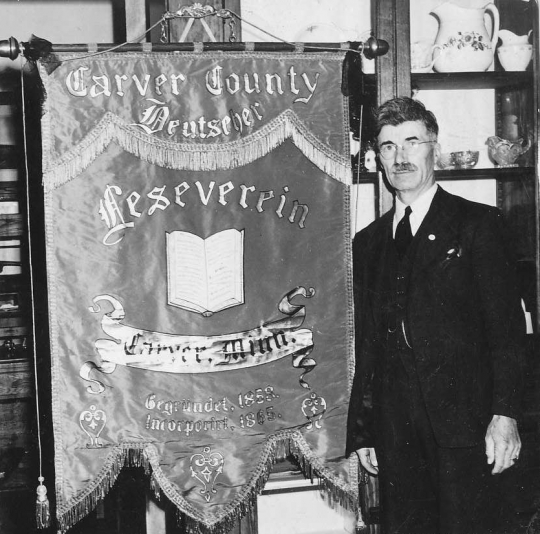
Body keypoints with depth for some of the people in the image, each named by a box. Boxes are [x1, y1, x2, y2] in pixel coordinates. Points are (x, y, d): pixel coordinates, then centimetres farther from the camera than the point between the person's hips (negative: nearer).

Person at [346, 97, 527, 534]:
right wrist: (361, 433, 12)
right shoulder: (367, 243, 14)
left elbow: (507, 327, -4)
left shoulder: (478, 224, 2)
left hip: (463, 421, -3)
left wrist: (505, 415, -13)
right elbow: (366, 345, 14)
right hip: (395, 430, 4)